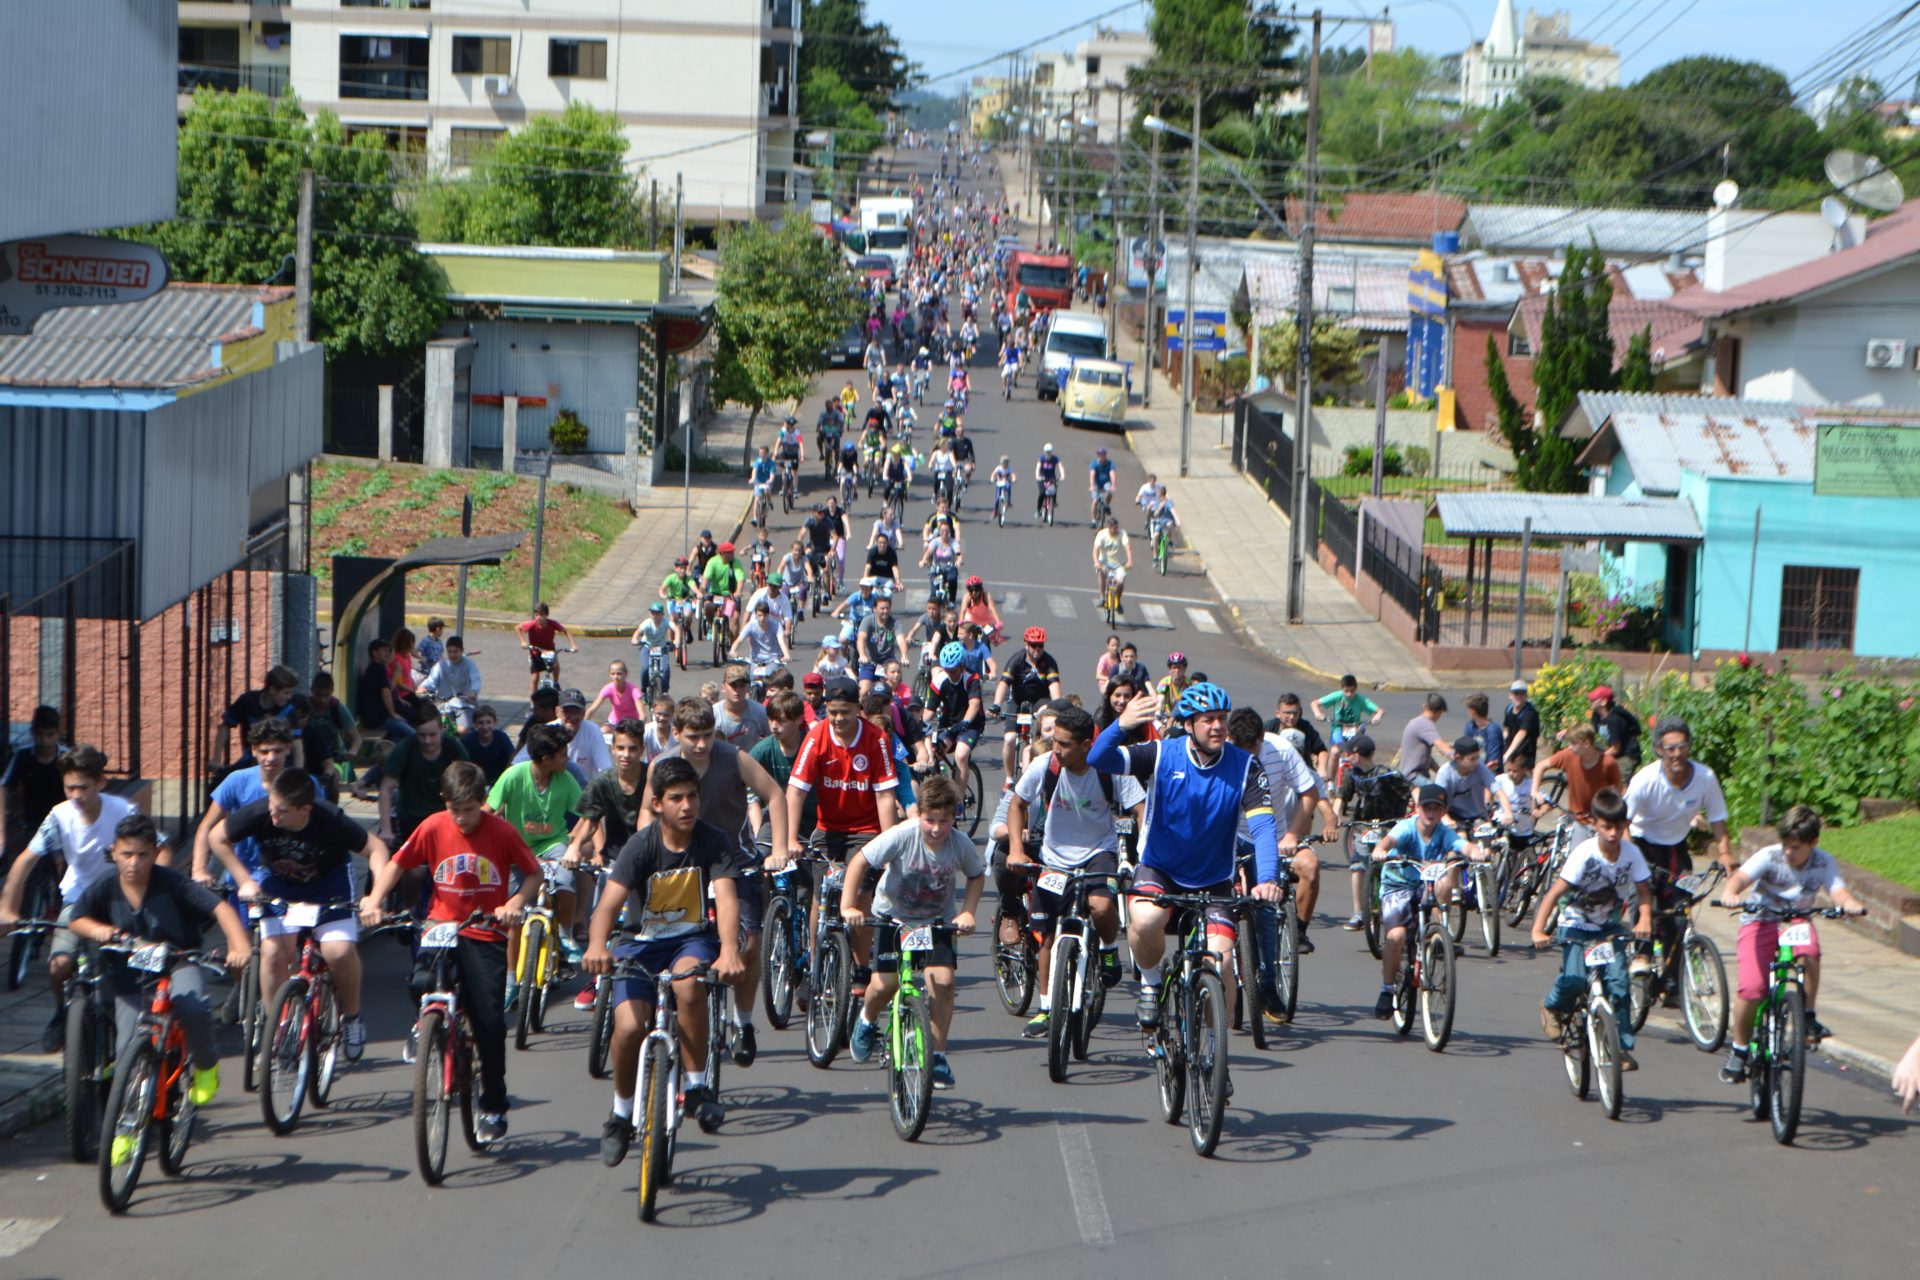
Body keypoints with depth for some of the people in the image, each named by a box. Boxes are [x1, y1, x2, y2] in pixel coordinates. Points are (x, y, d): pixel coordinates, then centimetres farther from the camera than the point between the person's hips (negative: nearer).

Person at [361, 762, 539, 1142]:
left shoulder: (502, 832, -7)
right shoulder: (433, 828, -4)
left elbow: (534, 874, 1)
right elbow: (398, 864, 7)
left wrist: (515, 903, -18)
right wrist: (374, 899, -10)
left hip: (486, 934, -1)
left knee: (489, 1020, -8)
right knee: (422, 985, -28)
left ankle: (493, 1107, 11)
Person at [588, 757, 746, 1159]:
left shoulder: (714, 843, -11)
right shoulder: (642, 846, -11)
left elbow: (726, 899, -24)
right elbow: (610, 902, -23)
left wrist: (728, 952, -43)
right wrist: (597, 946, -44)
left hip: (694, 939, 0)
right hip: (643, 942, 0)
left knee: (688, 986, -36)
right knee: (629, 1027, -21)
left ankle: (696, 1086, -19)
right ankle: (621, 1113, 6)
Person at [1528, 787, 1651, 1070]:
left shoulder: (1631, 853, -11)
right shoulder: (1585, 853, -22)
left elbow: (1643, 892, -4)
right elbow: (1555, 892, -24)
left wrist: (1644, 920, -24)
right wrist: (1538, 930, -34)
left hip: (1609, 927, 3)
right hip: (1576, 926, -3)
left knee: (1618, 983, -14)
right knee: (1575, 979, -24)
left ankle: (1623, 1047, -3)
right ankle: (1553, 1007, 10)